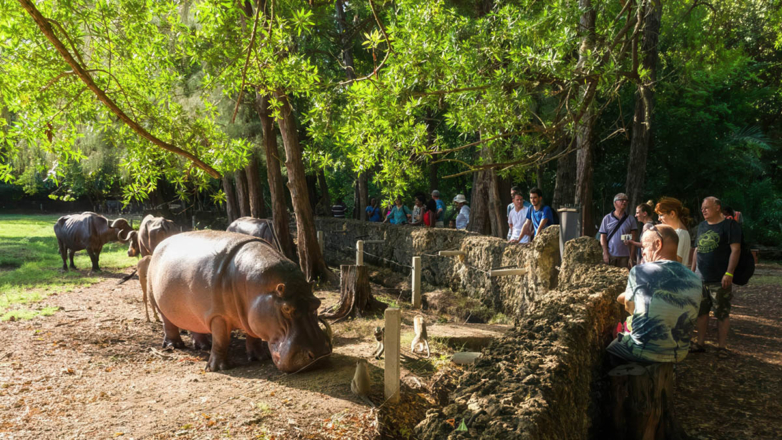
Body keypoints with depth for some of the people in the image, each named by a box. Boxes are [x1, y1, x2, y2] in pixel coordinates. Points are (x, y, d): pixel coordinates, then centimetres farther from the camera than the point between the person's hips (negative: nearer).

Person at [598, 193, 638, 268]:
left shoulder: (631, 219, 7)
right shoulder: (607, 218, 6)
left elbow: (633, 240, 4)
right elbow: (603, 237, 4)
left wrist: (631, 257, -3)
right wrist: (605, 253, -5)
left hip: (625, 256, 0)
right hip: (610, 256, 0)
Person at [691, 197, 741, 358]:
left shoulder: (729, 225, -5)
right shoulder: (702, 226, 15)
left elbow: (735, 249, -11)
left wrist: (729, 273, -17)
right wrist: (693, 270, 13)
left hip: (720, 280, -6)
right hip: (700, 278, 6)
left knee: (722, 314, 2)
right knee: (701, 311, 10)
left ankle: (722, 347, 11)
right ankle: (701, 343, 19)